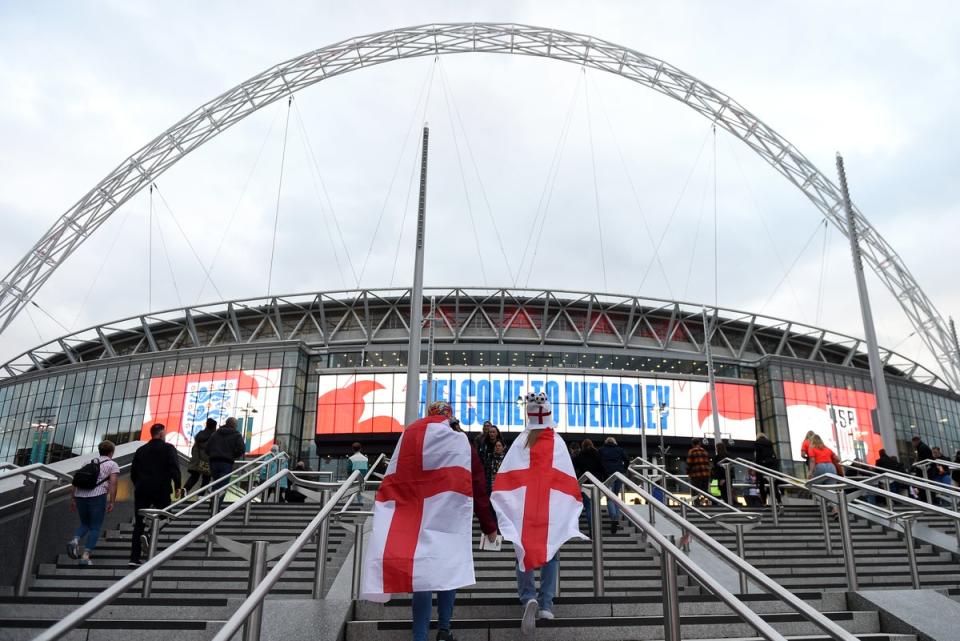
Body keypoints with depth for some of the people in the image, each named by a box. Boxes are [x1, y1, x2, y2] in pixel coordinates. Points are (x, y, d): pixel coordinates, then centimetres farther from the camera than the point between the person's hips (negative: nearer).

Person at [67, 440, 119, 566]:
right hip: (97, 496, -5)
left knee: (85, 524, 23)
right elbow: (113, 483, -6)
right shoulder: (113, 465, 8)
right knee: (95, 528, 5)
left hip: (80, 496, 5)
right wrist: (112, 502, -6)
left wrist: (72, 499, 19)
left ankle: (75, 541, -6)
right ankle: (85, 556, -5)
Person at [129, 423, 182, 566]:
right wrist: (177, 486, -7)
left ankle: (134, 558, 4)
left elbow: (133, 472, 16)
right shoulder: (168, 448, -1)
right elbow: (175, 468, -12)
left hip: (141, 490, 5)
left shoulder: (141, 450, 15)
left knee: (138, 524, 7)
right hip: (161, 490, -5)